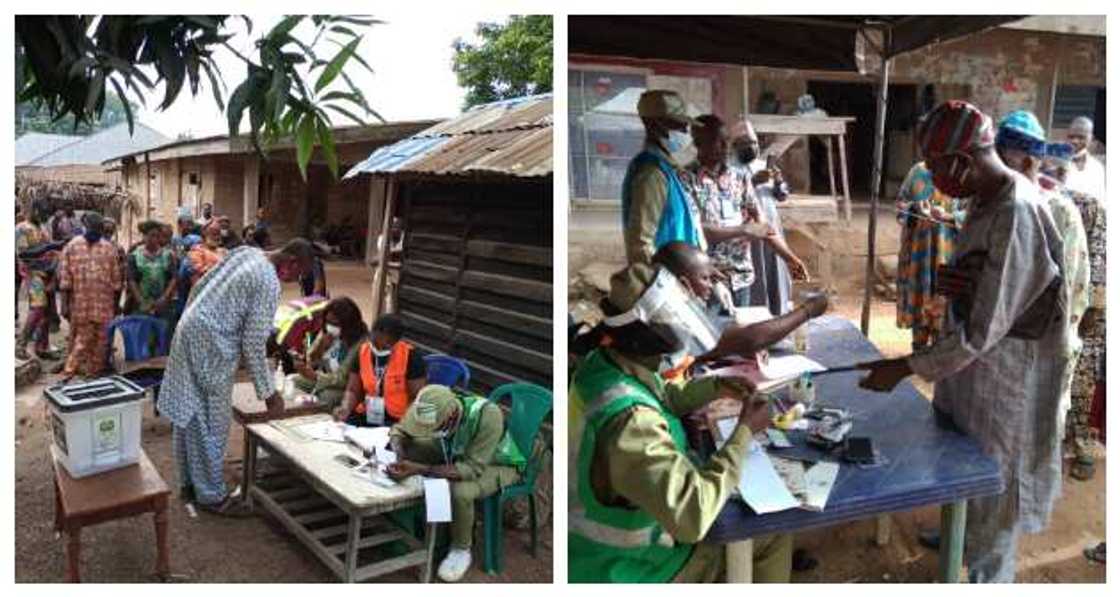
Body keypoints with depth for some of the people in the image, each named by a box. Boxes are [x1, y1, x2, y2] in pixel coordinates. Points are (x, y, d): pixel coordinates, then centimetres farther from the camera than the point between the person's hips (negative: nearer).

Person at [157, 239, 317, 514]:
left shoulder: (246, 252, 6)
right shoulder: (269, 283, -19)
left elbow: (199, 287, 14)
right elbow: (253, 344, -18)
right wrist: (269, 393, -11)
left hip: (189, 329, 9)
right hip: (210, 347, -9)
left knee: (188, 414, 18)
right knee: (212, 424, 3)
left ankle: (189, 482, 32)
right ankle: (211, 494, 15)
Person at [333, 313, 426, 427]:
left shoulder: (411, 357, -11)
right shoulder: (362, 352, 2)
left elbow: (417, 398, -8)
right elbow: (353, 390, 8)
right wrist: (345, 408, -11)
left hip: (397, 420, -3)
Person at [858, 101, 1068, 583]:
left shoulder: (1017, 216, -28)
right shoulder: (984, 201, 2)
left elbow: (983, 332, -27)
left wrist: (902, 368, -20)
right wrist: (949, 281, -8)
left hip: (1000, 383, -9)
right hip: (970, 368, 9)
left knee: (990, 496, 8)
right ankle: (957, 536, 48)